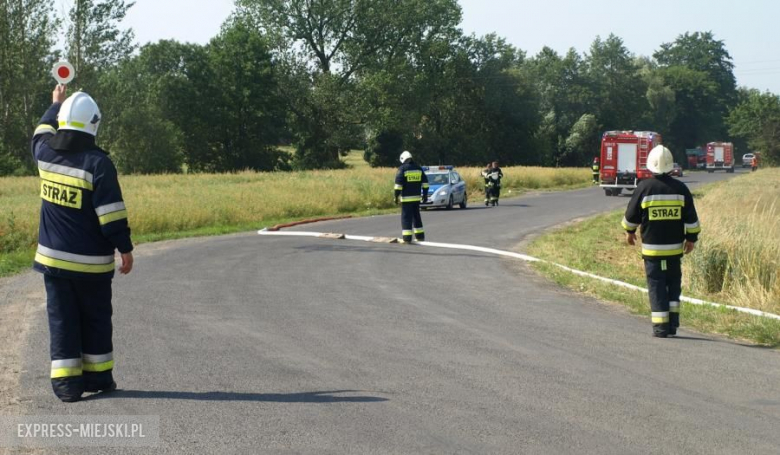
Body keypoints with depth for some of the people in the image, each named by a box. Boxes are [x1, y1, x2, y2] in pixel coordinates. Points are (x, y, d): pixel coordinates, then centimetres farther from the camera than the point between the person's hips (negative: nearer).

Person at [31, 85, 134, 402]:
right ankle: (98, 377, 19)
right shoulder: (97, 162, -16)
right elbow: (112, 212, -17)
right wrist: (125, 248, -8)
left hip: (53, 257, 4)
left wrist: (55, 104, 40)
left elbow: (42, 133, 25)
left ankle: (66, 382, 3)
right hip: (91, 261, -3)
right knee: (95, 319, 12)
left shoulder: (46, 154, -1)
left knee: (62, 320, 6)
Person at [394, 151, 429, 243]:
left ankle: (407, 238, -9)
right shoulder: (418, 168, 10)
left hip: (406, 198, -5)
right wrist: (425, 194, 18)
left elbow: (398, 183, -12)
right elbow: (425, 181, 13)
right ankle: (420, 236, 19)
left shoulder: (402, 169, -7)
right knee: (416, 216, 16)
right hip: (417, 197, 5)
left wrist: (396, 195, -9)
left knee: (406, 217, -4)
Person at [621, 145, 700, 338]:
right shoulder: (680, 188, -2)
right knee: (673, 283, 16)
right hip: (675, 247, 2)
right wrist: (691, 238, 14)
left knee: (656, 285, 3)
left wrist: (630, 231, 20)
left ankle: (660, 327, -1)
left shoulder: (644, 187, -8)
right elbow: (691, 218, 2)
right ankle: (673, 323, 11)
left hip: (651, 248, -2)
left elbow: (631, 214, 2)